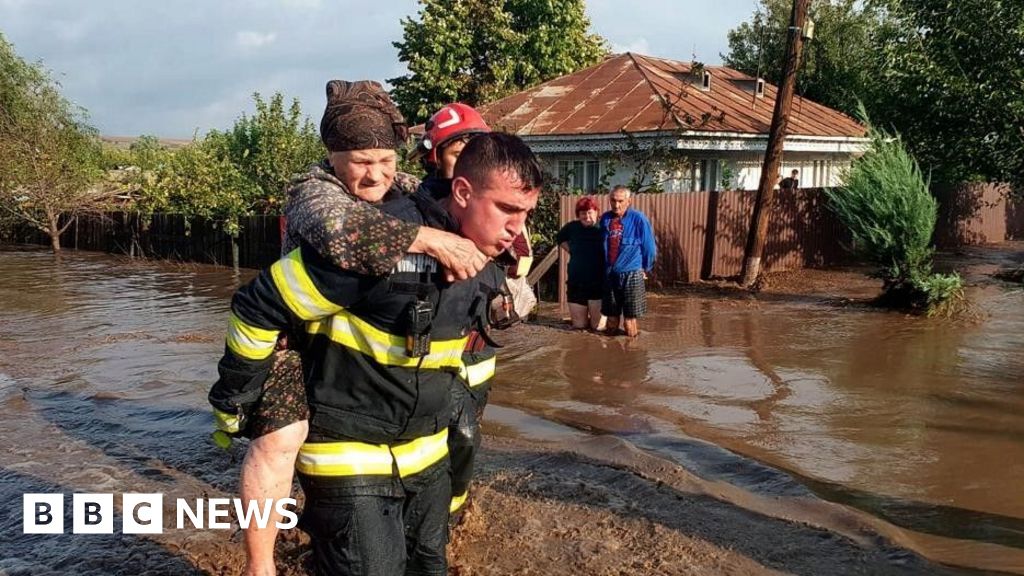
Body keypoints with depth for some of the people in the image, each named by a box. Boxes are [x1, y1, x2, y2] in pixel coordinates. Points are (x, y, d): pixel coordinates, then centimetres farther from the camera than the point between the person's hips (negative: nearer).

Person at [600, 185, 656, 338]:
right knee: (611, 316, 11)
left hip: (631, 274, -4)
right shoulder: (605, 218, 4)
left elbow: (649, 248, -2)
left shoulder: (638, 219, -9)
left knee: (629, 318, -1)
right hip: (609, 274, 4)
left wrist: (645, 269, 6)